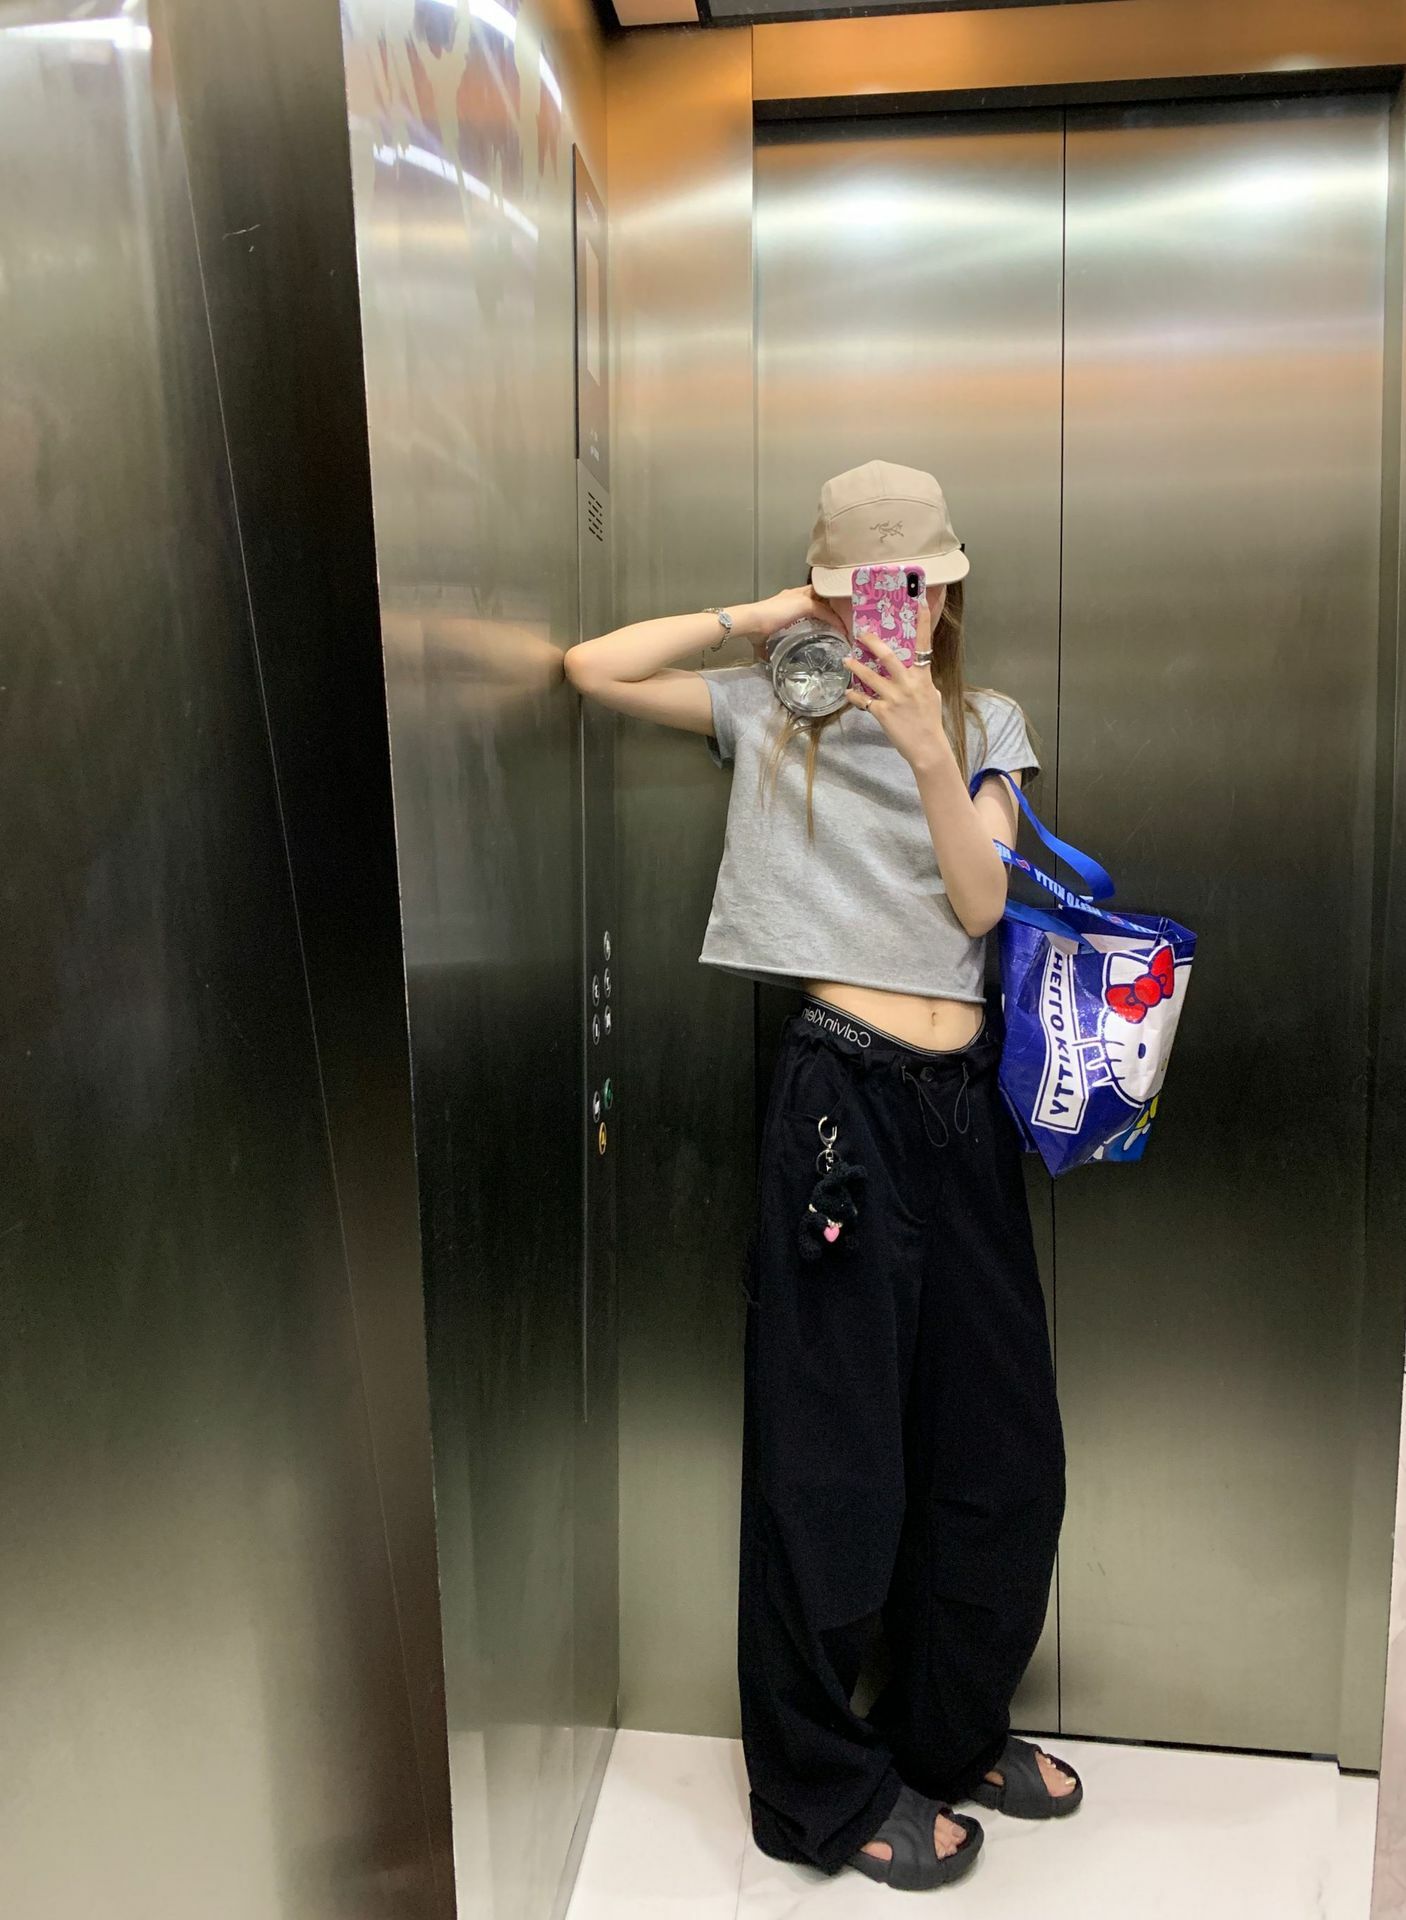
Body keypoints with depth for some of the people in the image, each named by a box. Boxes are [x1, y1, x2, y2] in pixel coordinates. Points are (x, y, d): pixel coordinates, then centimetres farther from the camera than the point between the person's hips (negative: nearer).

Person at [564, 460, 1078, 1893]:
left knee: (1004, 1445, 14)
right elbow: (595, 668, -5)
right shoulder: (773, 713, 4)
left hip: (965, 1104, 5)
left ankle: (953, 1731, 39)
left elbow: (981, 901, -3)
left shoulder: (986, 724, 12)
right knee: (834, 1451, 5)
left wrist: (928, 750, -17)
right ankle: (827, 1789, 27)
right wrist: (765, 617, -4)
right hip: (844, 1097, -4)